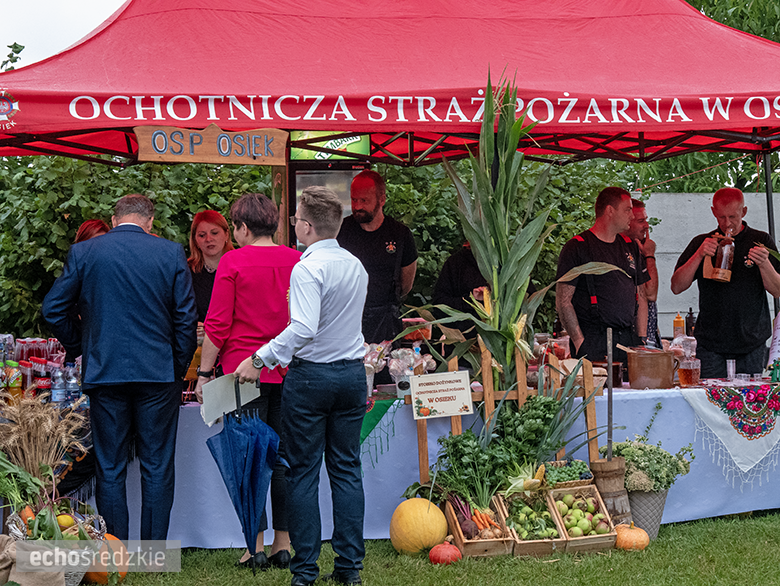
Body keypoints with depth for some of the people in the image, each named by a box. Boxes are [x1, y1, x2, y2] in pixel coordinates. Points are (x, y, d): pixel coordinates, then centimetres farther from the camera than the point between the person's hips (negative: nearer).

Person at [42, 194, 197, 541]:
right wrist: (178, 368, 8)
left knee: (109, 468, 8)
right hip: (158, 375, 0)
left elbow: (53, 310, 2)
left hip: (103, 371, 0)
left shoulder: (83, 253, 1)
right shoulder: (172, 253, 0)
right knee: (157, 467, 7)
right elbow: (186, 318, 0)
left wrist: (80, 349, 15)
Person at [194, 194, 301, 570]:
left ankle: (256, 548, 4)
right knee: (283, 456, 9)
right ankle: (284, 544, 12)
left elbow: (217, 325, -7)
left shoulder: (233, 262, -6)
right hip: (288, 371, 4)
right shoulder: (297, 261, 5)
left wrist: (204, 373, 0)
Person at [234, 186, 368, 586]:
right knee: (347, 469, 10)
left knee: (303, 471, 3)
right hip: (353, 373, 6)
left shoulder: (307, 268, -15)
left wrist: (260, 359, -20)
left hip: (310, 376, -6)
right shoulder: (356, 266, 9)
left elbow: (303, 329, -26)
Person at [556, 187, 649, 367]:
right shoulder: (576, 247, -3)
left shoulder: (631, 246, 17)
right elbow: (563, 301, -8)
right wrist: (580, 343, -14)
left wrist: (642, 340, 10)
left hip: (628, 339, 6)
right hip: (593, 341, -5)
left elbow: (641, 297, 20)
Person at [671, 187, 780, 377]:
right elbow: (677, 287, 0)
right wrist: (699, 255, -12)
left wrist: (764, 264, -18)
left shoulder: (762, 241, 6)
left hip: (751, 343, 0)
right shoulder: (701, 243, 8)